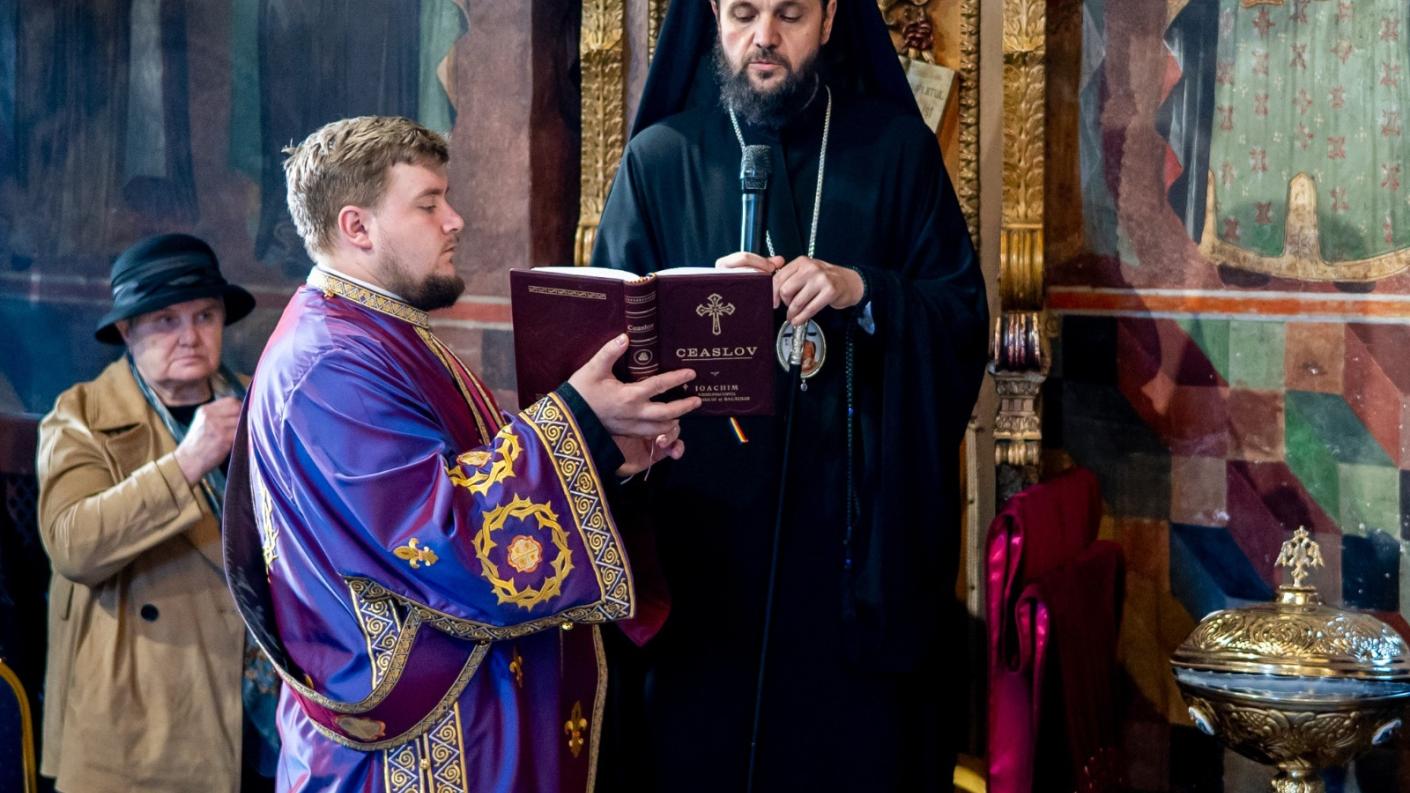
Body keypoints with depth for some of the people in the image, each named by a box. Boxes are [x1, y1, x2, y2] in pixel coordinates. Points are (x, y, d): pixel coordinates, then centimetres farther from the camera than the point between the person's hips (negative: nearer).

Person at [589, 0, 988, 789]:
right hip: (702, 530, 0)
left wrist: (861, 291, -15)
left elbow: (965, 318, 2)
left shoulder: (896, 149, 7)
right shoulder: (659, 159, 7)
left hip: (858, 529, 0)